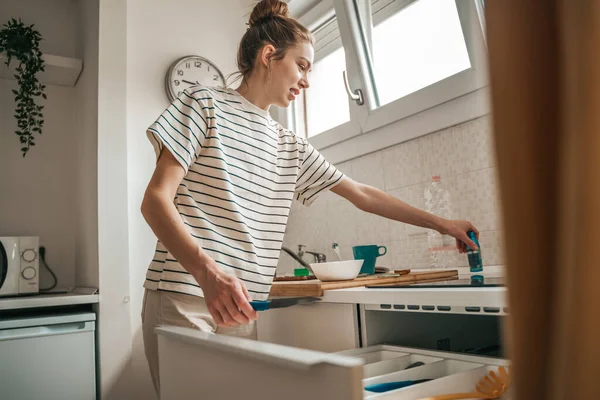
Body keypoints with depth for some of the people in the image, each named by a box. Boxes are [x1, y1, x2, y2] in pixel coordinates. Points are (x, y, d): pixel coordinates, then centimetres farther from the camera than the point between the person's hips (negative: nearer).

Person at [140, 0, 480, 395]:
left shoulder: (291, 147, 17)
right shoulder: (205, 104, 0)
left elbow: (362, 195, 21)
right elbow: (156, 199, -9)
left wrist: (441, 223, 21)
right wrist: (207, 271, -25)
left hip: (245, 308, 5)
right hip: (185, 298, -5)